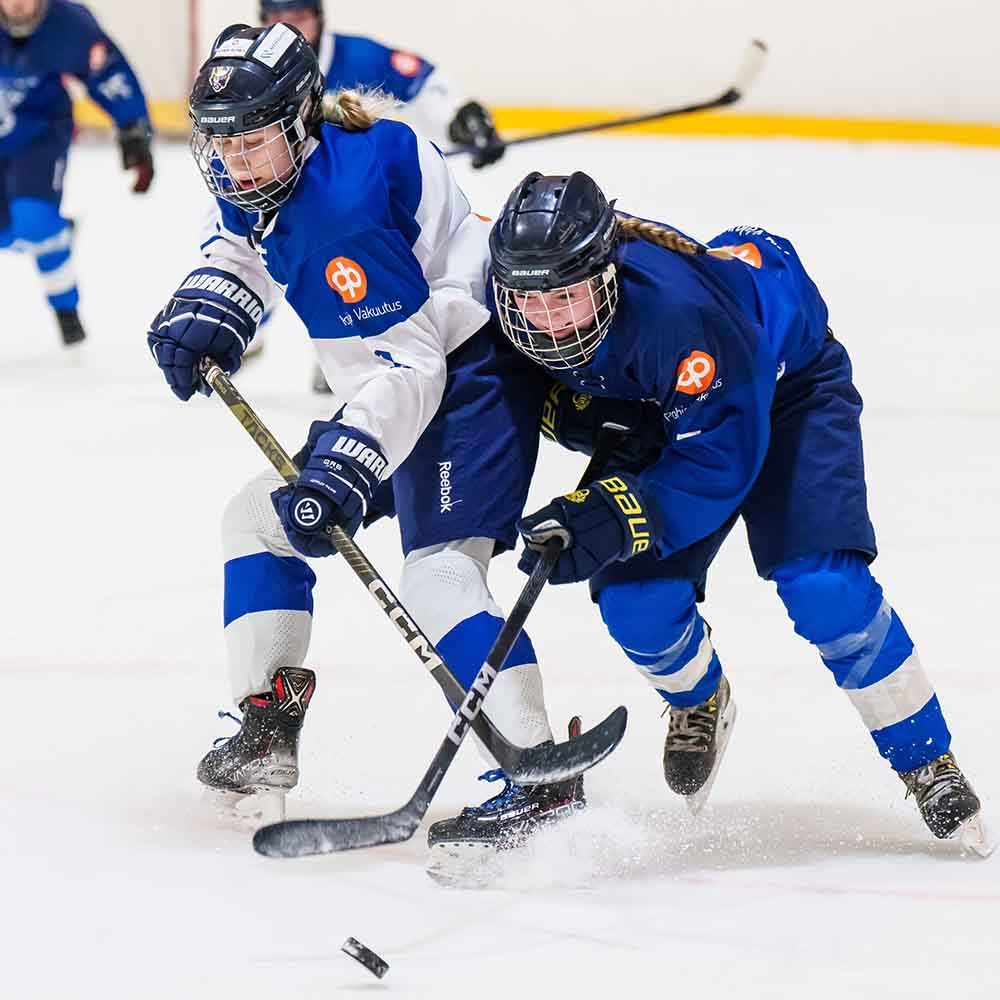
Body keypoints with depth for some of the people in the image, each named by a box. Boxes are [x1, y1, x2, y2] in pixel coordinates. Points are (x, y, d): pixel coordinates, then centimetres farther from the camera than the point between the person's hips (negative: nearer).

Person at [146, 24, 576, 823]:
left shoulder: (347, 201, -29)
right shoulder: (260, 177, -1)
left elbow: (406, 361, -30)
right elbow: (242, 246, 23)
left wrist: (344, 471, -36)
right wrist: (200, 314, 2)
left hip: (471, 373, -11)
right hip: (391, 387, 11)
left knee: (439, 574, -24)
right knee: (261, 516, 16)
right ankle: (266, 732, 21)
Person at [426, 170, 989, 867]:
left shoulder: (674, 308, -43)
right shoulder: (514, 299, -25)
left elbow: (722, 453, -36)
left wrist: (614, 517, -44)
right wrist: (572, 413, -18)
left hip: (787, 385, -5)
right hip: (656, 412, 5)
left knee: (823, 588, -21)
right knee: (635, 599, -12)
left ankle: (928, 761, -3)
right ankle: (699, 702, 23)